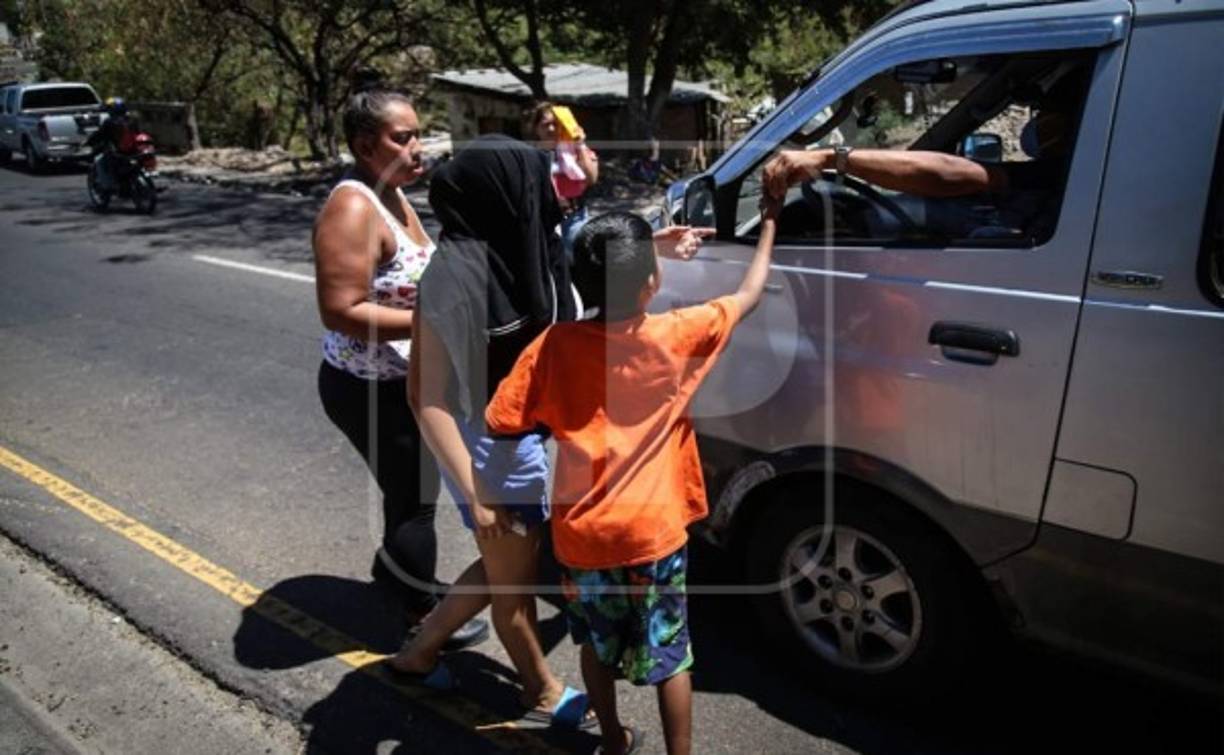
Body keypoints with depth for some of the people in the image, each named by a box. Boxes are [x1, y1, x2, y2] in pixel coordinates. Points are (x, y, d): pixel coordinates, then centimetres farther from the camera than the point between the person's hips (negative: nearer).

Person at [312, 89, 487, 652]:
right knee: (415, 496, 2)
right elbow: (341, 312, -29)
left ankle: (397, 570, 47)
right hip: (367, 389, -9)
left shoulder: (392, 195, 7)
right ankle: (424, 615, 20)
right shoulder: (353, 209, -23)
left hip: (402, 381, 10)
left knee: (411, 486, 24)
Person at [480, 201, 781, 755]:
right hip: (652, 532, -2)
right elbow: (749, 294, 2)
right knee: (669, 655, 16)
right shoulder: (675, 336, -13)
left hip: (580, 533, 2)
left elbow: (501, 422, -9)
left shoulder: (554, 345, -11)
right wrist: (769, 222, 15)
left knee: (597, 646, 24)